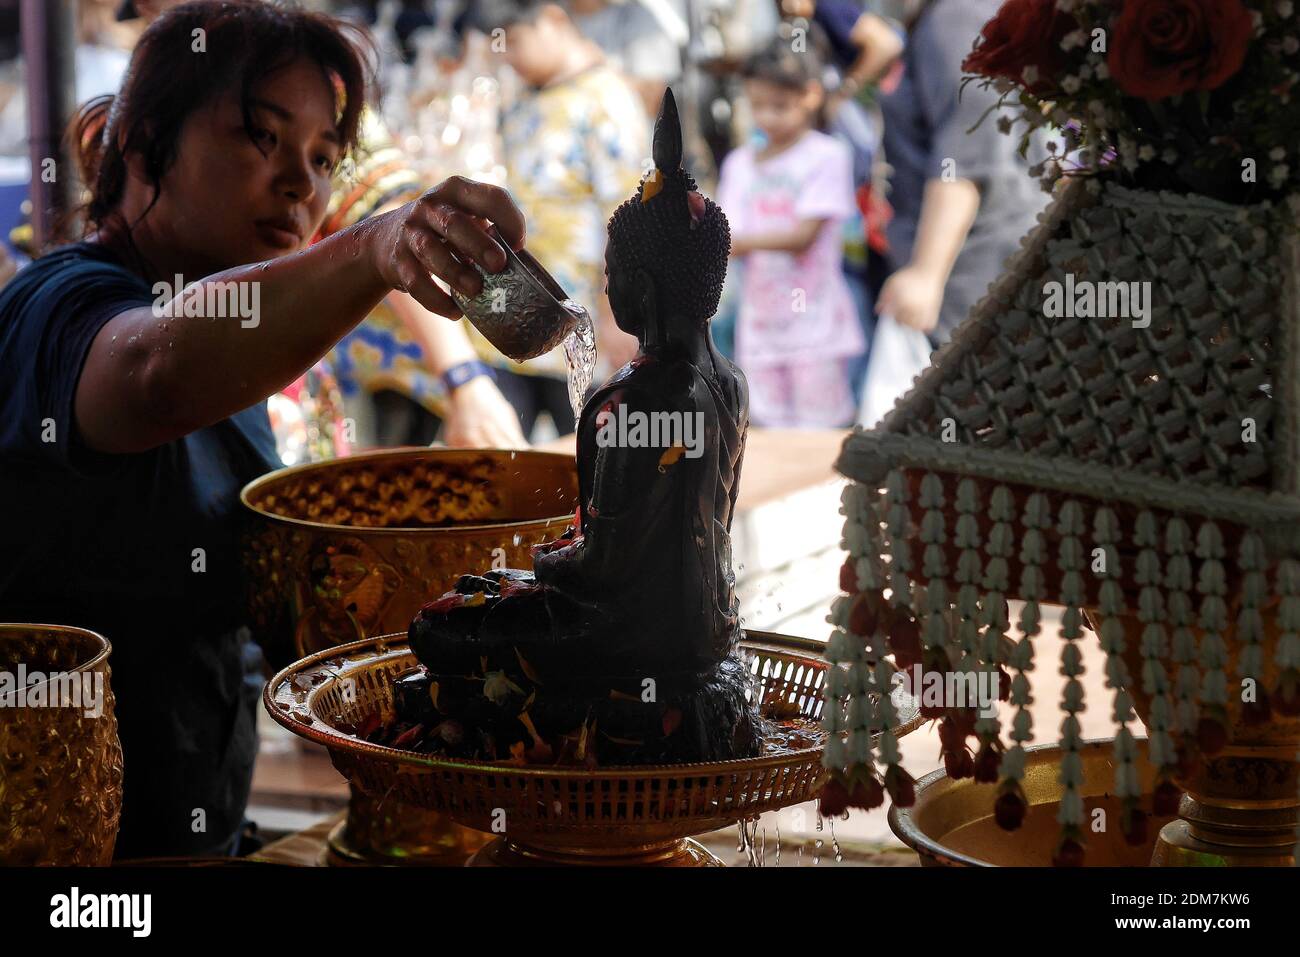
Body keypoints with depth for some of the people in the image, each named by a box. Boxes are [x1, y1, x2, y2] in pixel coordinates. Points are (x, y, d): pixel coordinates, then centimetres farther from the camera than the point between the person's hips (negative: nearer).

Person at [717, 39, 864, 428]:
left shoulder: (827, 156, -5)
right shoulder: (739, 163, 10)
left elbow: (805, 236, -14)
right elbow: (732, 240, 3)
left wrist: (742, 242, -25)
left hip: (814, 322, -5)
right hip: (760, 323, 5)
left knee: (819, 432, -3)